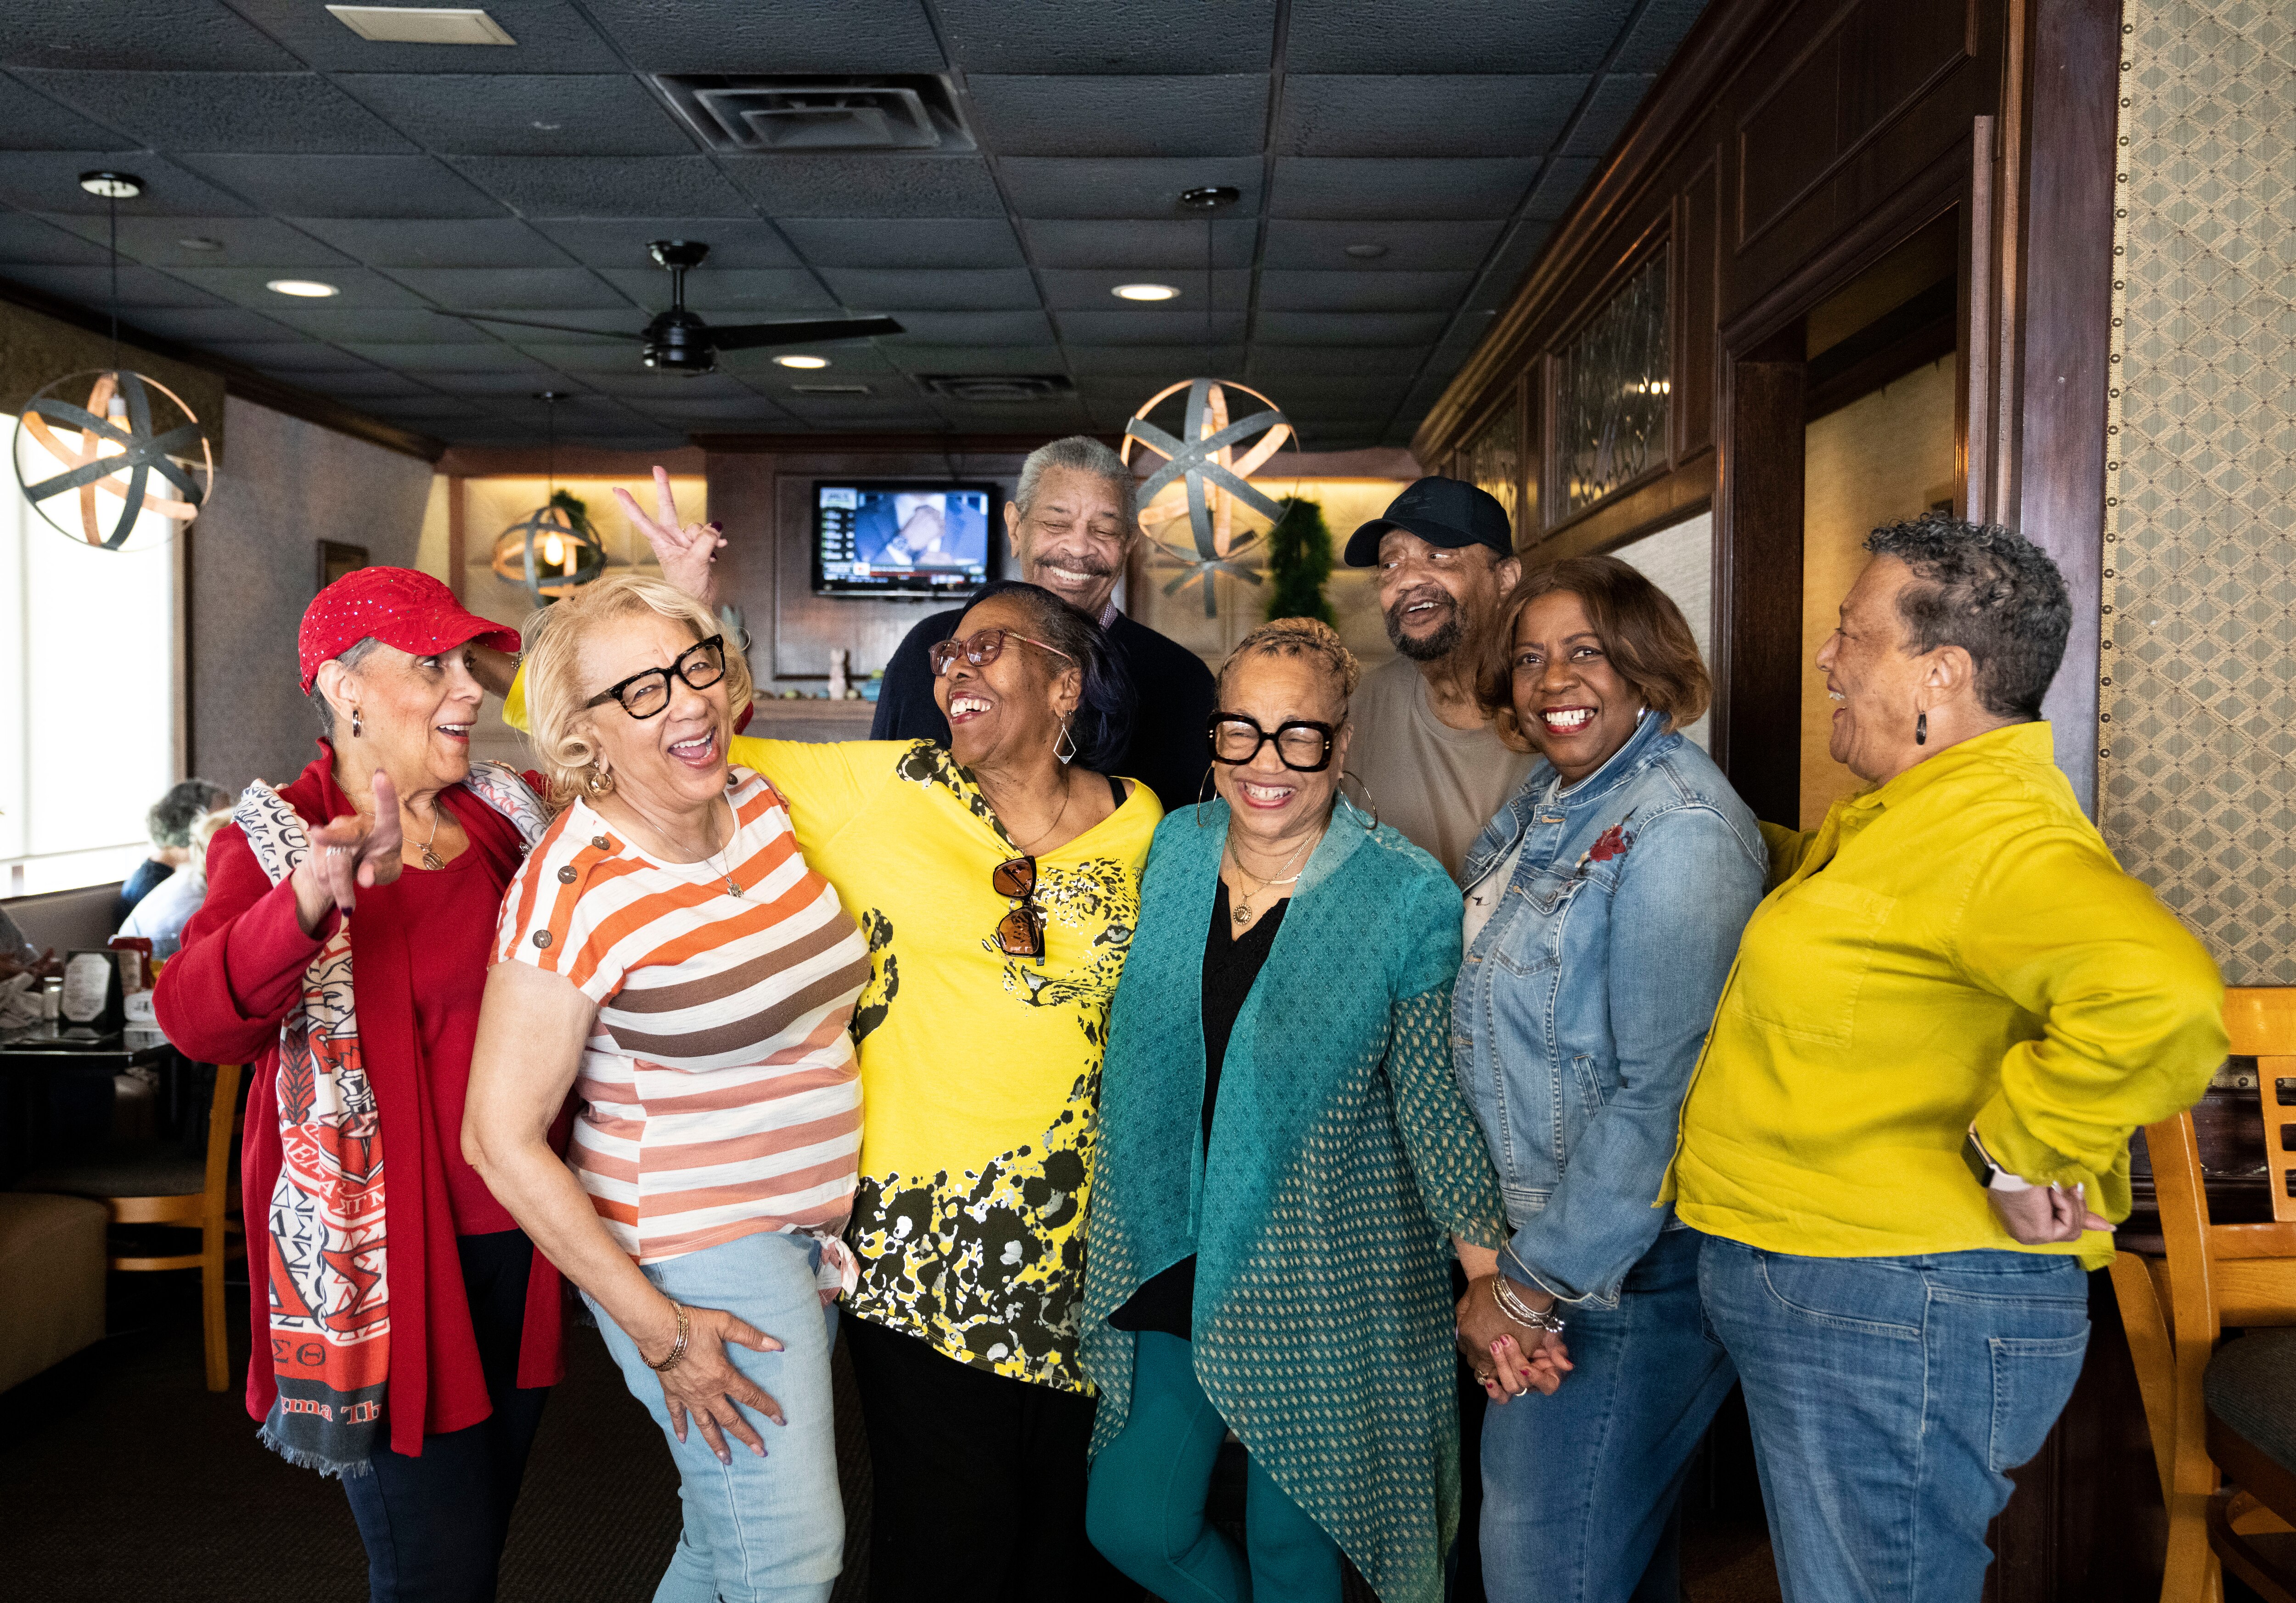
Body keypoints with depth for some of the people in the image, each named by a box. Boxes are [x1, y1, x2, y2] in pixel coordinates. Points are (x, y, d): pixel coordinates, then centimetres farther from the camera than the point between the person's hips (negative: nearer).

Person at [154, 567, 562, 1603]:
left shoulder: (510, 814, 5)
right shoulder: (273, 840, -8)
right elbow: (197, 1019, -26)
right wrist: (312, 899, -45)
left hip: (517, 1236, 5)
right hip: (382, 1259, -5)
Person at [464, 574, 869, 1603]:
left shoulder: (760, 805, 0)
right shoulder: (573, 891, -21)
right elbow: (501, 1139, -18)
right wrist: (657, 1328, -17)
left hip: (814, 1228, 7)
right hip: (693, 1257, -7)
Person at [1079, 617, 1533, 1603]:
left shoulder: (1409, 897, -12)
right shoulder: (1172, 850, -1)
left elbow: (1431, 1098, -10)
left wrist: (1492, 1273, -18)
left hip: (1322, 1281, -4)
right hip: (1170, 1261, 4)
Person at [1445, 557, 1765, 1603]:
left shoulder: (1678, 831, -20)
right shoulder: (1548, 800, 8)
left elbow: (1663, 1092, -24)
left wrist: (1530, 1283, -20)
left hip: (1628, 1268, -8)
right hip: (1534, 1233, 8)